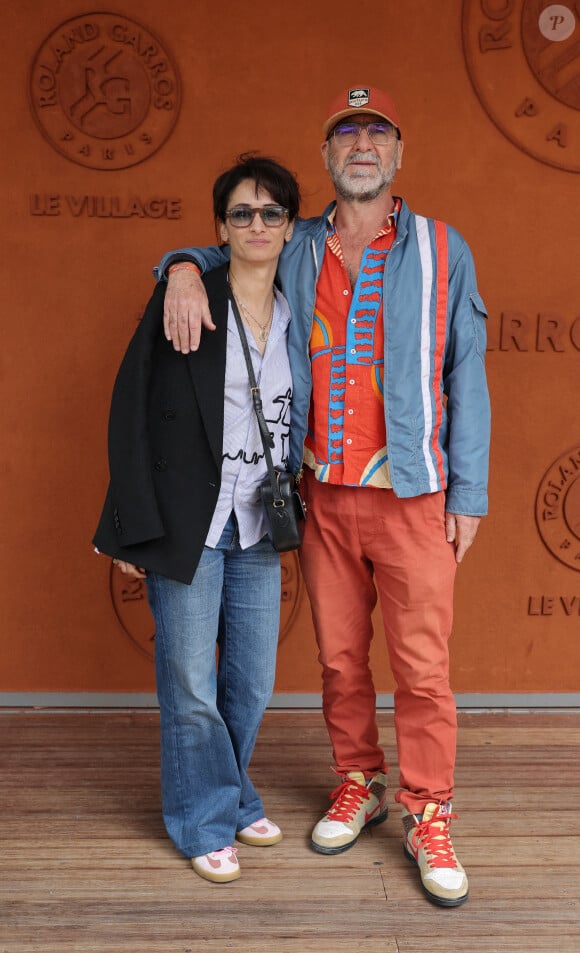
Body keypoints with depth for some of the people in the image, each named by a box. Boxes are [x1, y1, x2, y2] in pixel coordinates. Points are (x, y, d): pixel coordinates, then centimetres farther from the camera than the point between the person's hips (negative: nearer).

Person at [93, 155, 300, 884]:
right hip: (186, 523, -4)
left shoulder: (298, 317, 7)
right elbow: (131, 410, -7)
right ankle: (207, 823, 25)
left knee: (252, 683, 12)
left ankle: (233, 800, 36)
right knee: (191, 684, 5)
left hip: (257, 529, 4)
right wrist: (135, 525, -11)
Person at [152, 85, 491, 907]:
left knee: (423, 667, 0)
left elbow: (466, 376, 3)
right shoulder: (295, 250, 9)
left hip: (411, 496, -2)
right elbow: (219, 252, 23)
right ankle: (357, 786, 30)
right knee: (340, 660, 12)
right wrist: (184, 270, -3)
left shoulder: (441, 250, 3)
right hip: (323, 496, 3)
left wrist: (469, 493, -1)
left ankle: (426, 817, 15)